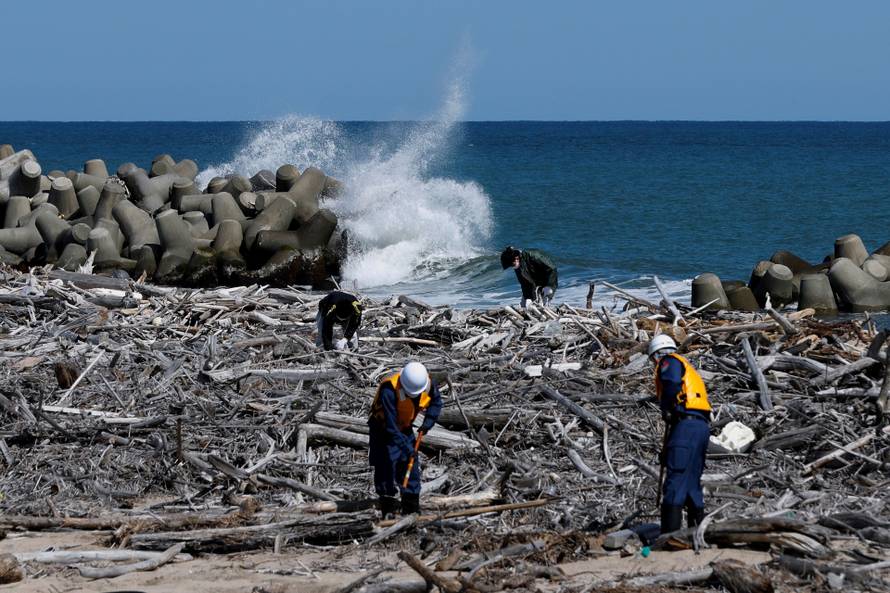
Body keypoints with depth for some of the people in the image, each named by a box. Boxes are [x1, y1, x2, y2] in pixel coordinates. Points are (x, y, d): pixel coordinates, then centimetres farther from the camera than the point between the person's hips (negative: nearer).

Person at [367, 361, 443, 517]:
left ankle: (411, 508, 10)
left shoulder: (429, 383, -20)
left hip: (404, 427, 5)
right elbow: (390, 424, -36)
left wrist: (428, 422, -10)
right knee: (386, 463, -13)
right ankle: (388, 508, -7)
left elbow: (436, 402, 3)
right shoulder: (389, 390, -37)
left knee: (410, 464, 3)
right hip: (383, 428, -5)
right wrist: (405, 445, -39)